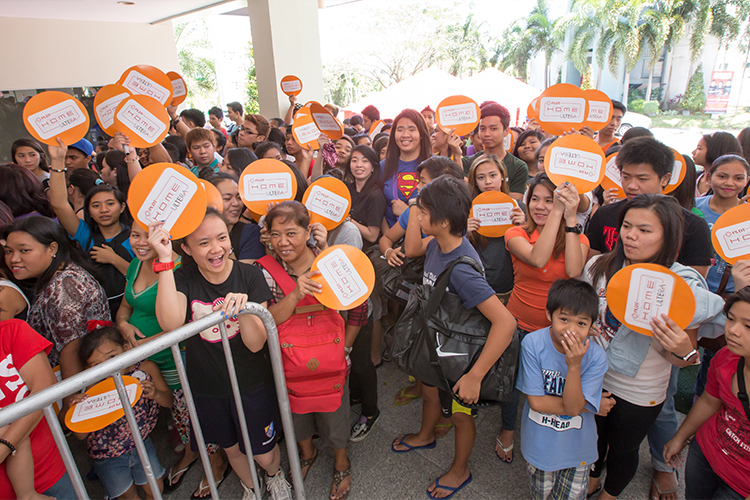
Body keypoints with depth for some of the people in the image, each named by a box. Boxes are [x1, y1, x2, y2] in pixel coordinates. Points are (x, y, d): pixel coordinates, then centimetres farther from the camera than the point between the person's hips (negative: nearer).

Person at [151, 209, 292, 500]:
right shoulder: (183, 279, -11)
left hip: (252, 384, -1)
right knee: (232, 448, 23)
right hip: (208, 388, 2)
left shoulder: (249, 275, -15)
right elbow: (170, 323, -33)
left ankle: (276, 476, 50)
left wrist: (243, 307, -39)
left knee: (264, 454, 12)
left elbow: (256, 343, -19)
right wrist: (165, 260, -33)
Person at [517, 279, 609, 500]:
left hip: (576, 447, 0)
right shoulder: (532, 343, -23)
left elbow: (573, 407, -25)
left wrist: (574, 366, -37)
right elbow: (536, 401, -21)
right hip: (540, 442, 0)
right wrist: (587, 405, -19)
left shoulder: (596, 356, -20)